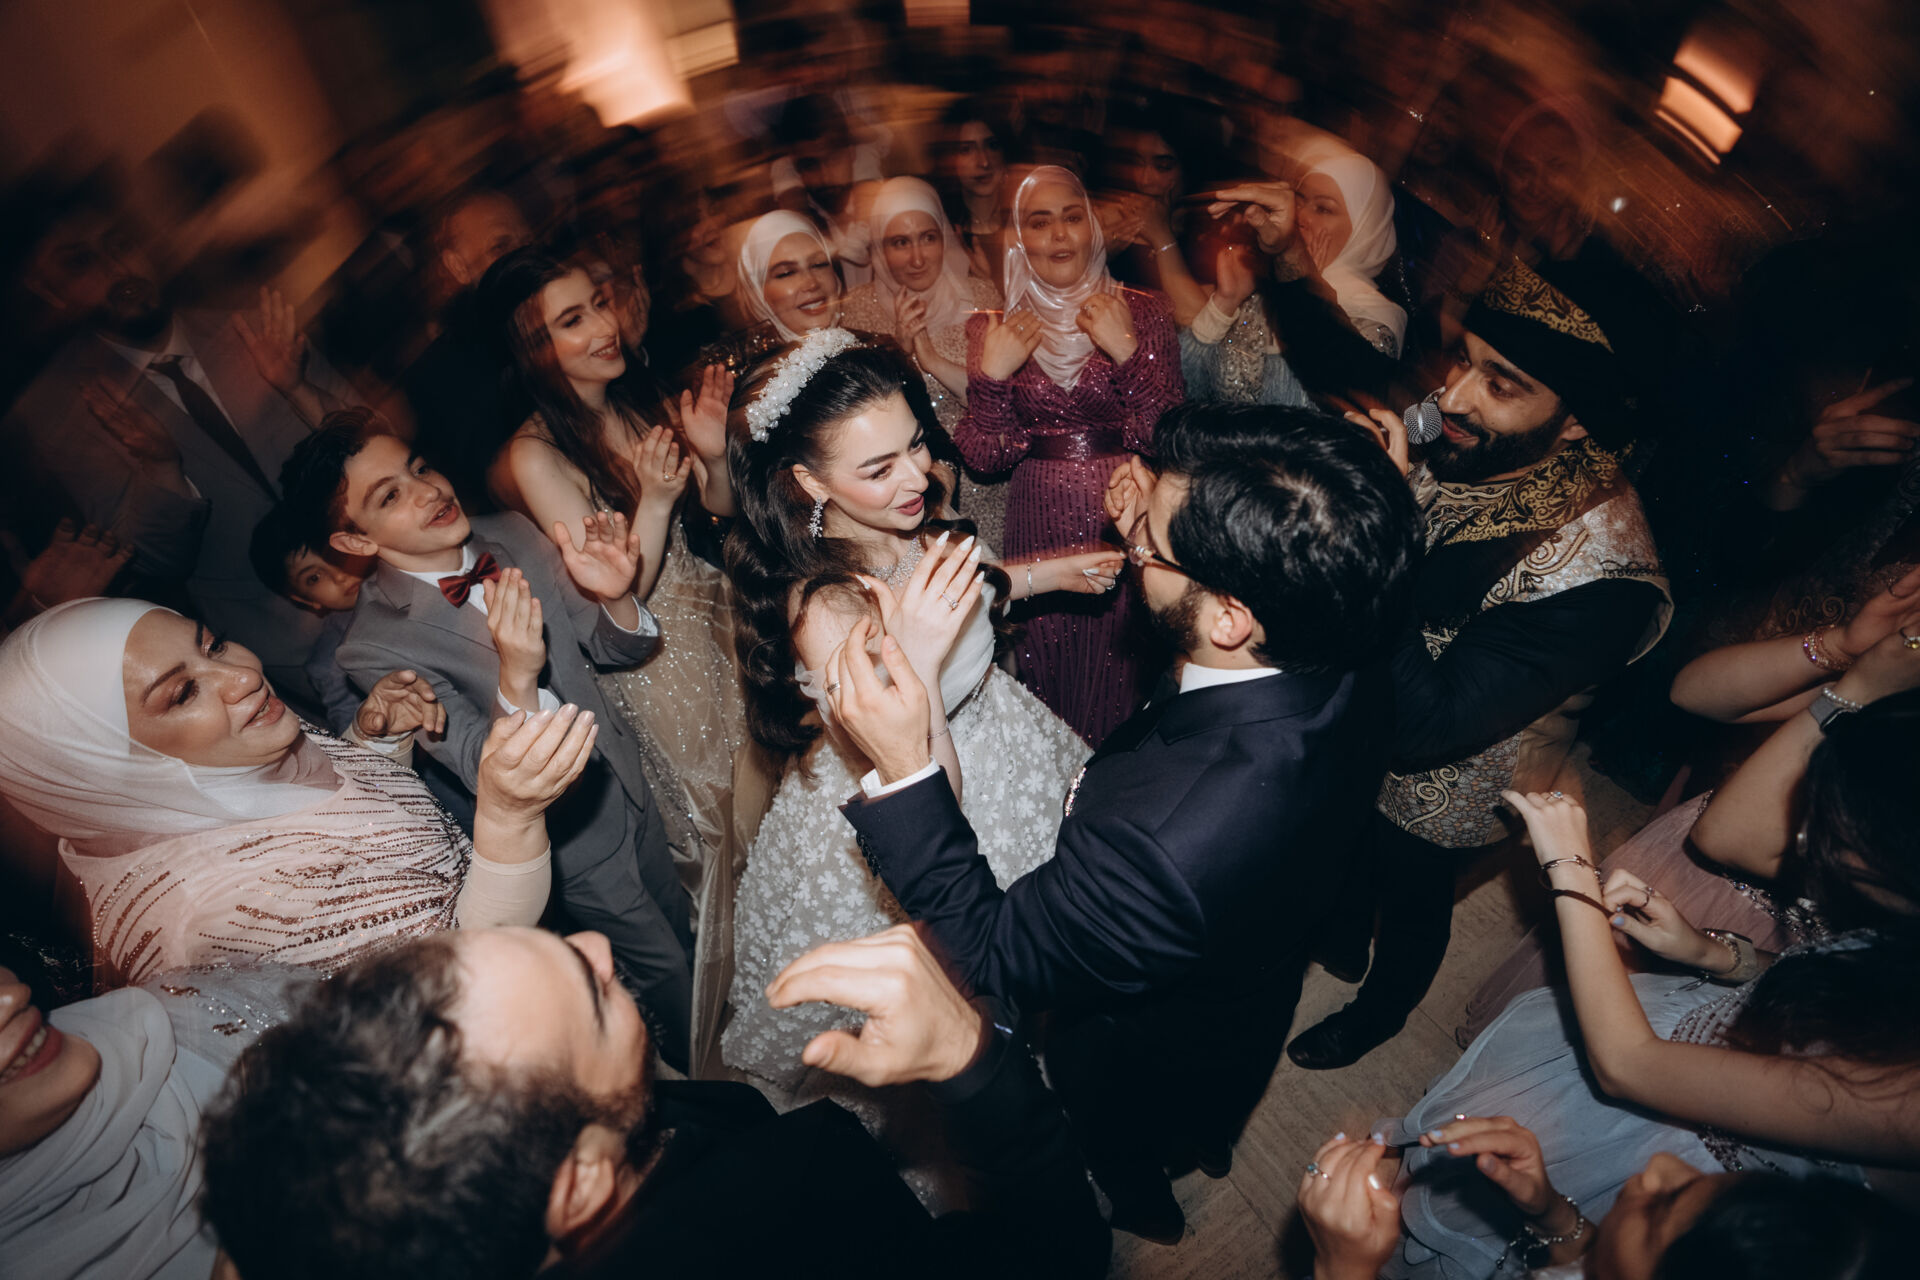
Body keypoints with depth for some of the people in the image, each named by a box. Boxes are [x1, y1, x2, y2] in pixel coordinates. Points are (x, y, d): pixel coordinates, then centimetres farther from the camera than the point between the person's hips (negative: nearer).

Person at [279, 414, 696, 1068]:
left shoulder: (510, 533, -10)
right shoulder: (374, 648, -25)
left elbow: (621, 648, -4)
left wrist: (615, 598, -27)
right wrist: (516, 677, -48)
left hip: (630, 784, 6)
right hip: (572, 839, -5)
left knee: (683, 926, 27)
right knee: (668, 970, 15)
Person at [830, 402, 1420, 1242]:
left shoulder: (1159, 844, -53)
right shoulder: (1345, 669, -30)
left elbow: (991, 953, -33)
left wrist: (903, 770, -40)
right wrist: (1160, 539, -16)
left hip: (1144, 1057, -4)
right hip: (1257, 984, 5)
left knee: (1114, 1137, 35)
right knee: (1209, 1104, 41)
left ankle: (1141, 1208, 69)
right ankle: (1207, 1143, 74)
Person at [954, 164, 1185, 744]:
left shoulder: (1142, 313, 2)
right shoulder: (994, 328, 4)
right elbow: (984, 455, -1)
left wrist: (1126, 351, -17)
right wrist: (992, 374, -15)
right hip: (1039, 529, 1)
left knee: (1127, 670, 3)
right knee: (1050, 674, 8)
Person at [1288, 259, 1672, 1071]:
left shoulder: (1599, 575, -39)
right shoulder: (1465, 444, -20)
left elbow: (1421, 726, -40)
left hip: (1436, 797, -5)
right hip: (1354, 730, 5)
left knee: (1412, 896, 26)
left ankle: (1382, 1008, 59)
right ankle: (1338, 928, 67)